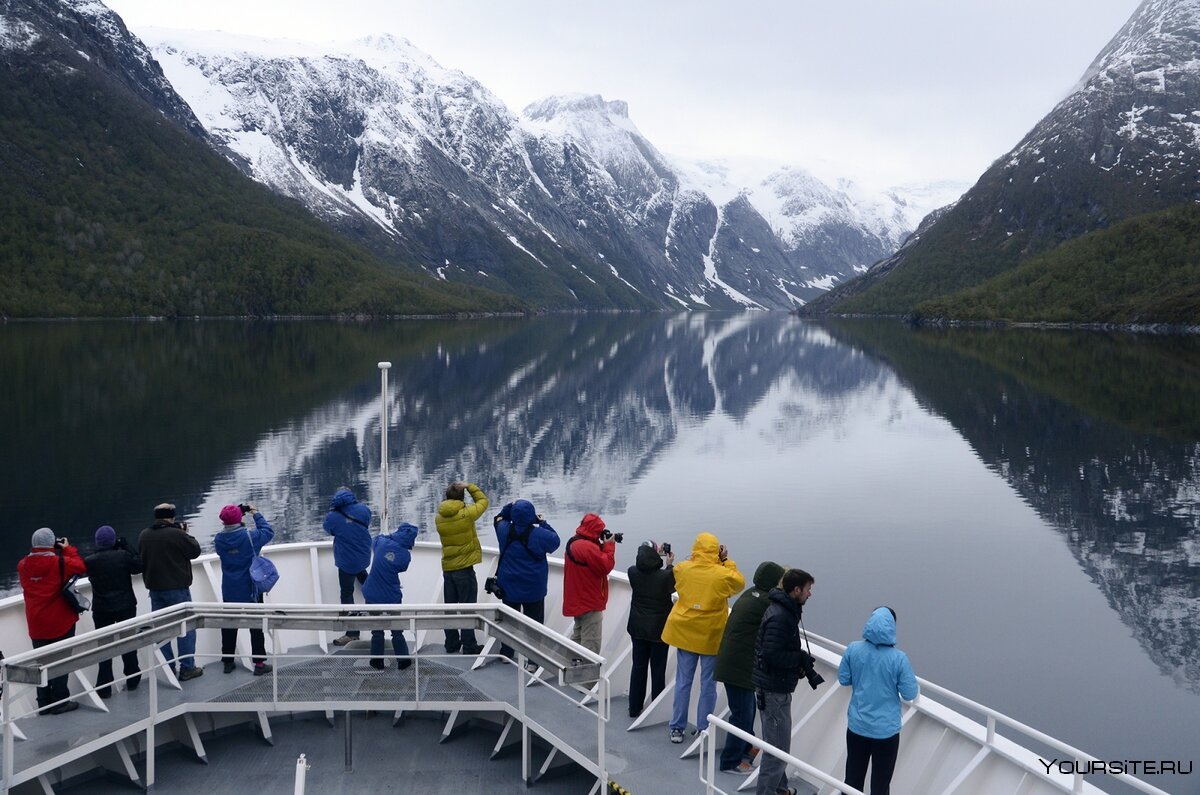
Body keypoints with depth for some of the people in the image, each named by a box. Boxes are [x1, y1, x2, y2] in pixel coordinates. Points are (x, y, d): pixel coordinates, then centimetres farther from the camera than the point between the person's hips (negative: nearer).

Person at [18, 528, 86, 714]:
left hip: (36, 625, 5)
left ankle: (44, 703, 21)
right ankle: (59, 702, 8)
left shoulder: (23, 565, -4)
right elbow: (80, 566, -5)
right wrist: (68, 549, 4)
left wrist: (36, 552, 9)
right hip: (60, 622, -5)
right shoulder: (60, 562, -17)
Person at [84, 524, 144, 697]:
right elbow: (139, 566, -1)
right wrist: (126, 547, -1)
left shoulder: (89, 561, -11)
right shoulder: (124, 555, -14)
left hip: (101, 610, 0)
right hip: (126, 606, 0)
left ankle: (104, 687, 7)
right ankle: (132, 680, 24)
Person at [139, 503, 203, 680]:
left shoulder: (143, 536, 2)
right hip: (177, 588, -6)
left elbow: (142, 559, 16)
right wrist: (185, 534, 2)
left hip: (154, 588, 6)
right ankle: (187, 667, 5)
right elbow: (195, 551, -8)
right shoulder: (177, 534, -19)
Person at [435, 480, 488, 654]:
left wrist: (450, 492, 7)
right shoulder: (466, 514, -17)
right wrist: (469, 486, 0)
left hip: (447, 568, 5)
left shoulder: (439, 518, -3)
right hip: (464, 568, -5)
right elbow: (483, 501, -3)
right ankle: (469, 646, 7)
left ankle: (451, 645, 23)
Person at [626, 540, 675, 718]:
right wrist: (670, 565, 5)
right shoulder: (666, 575, -23)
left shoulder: (633, 572, -12)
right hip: (659, 629, -3)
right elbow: (673, 588, -2)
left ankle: (634, 707, 24)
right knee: (658, 670, 9)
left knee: (638, 667, 15)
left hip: (638, 628, 3)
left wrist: (655, 555, 13)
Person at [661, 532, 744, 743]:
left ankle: (677, 728, 18)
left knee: (683, 682, 12)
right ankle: (703, 729, 14)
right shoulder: (723, 574, -15)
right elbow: (740, 583, 5)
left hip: (685, 633, 3)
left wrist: (697, 559, 9)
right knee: (708, 684, 9)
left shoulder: (682, 569, -8)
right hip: (712, 636, -2)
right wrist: (726, 561, 4)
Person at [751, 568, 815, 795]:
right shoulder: (779, 617, -24)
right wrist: (801, 659, -17)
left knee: (776, 742, 24)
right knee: (778, 748, -3)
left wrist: (799, 662, 2)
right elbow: (771, 655, -28)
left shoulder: (784, 610, 8)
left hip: (775, 685, 11)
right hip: (774, 689, -11)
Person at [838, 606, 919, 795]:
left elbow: (843, 679, 1)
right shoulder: (899, 658, -20)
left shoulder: (853, 649, -11)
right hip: (886, 730, -2)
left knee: (853, 779, 19)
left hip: (856, 726, 3)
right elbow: (910, 694, -10)